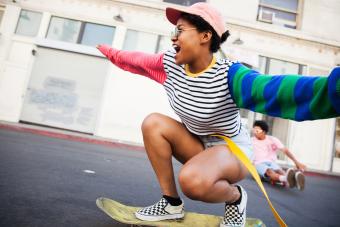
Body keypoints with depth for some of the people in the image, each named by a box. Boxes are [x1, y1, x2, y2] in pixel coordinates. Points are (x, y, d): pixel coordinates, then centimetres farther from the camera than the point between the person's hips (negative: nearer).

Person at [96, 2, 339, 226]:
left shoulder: (228, 74, -29)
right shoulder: (171, 61, -8)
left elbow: (274, 90, -48)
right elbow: (138, 60, 10)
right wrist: (111, 52, 22)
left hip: (233, 149, -6)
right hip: (198, 144, 7)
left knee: (193, 180, -36)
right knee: (153, 123, -14)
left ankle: (235, 197, 2)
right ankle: (172, 204, -3)